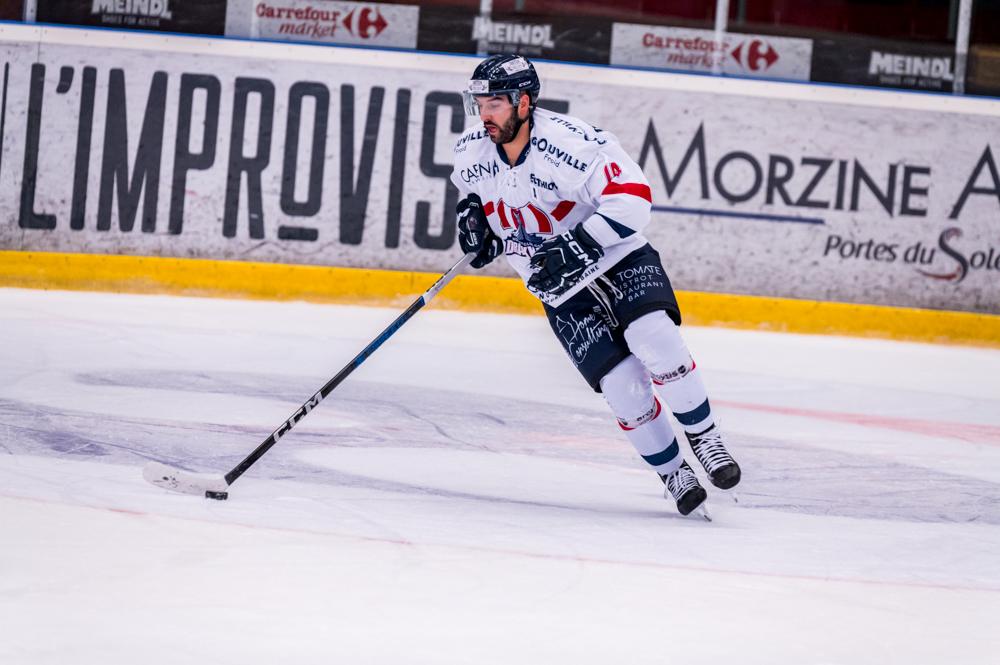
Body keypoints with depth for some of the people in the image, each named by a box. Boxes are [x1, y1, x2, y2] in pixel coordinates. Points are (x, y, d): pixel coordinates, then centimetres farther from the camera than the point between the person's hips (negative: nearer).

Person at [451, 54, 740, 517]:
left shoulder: (568, 141, -25)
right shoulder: (472, 152, -6)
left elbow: (632, 197, -28)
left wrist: (577, 248, -34)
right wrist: (471, 214, -2)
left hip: (620, 259, -4)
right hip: (560, 292, 4)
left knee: (654, 342, -30)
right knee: (623, 388, -13)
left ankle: (704, 438, -10)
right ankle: (673, 474, 6)